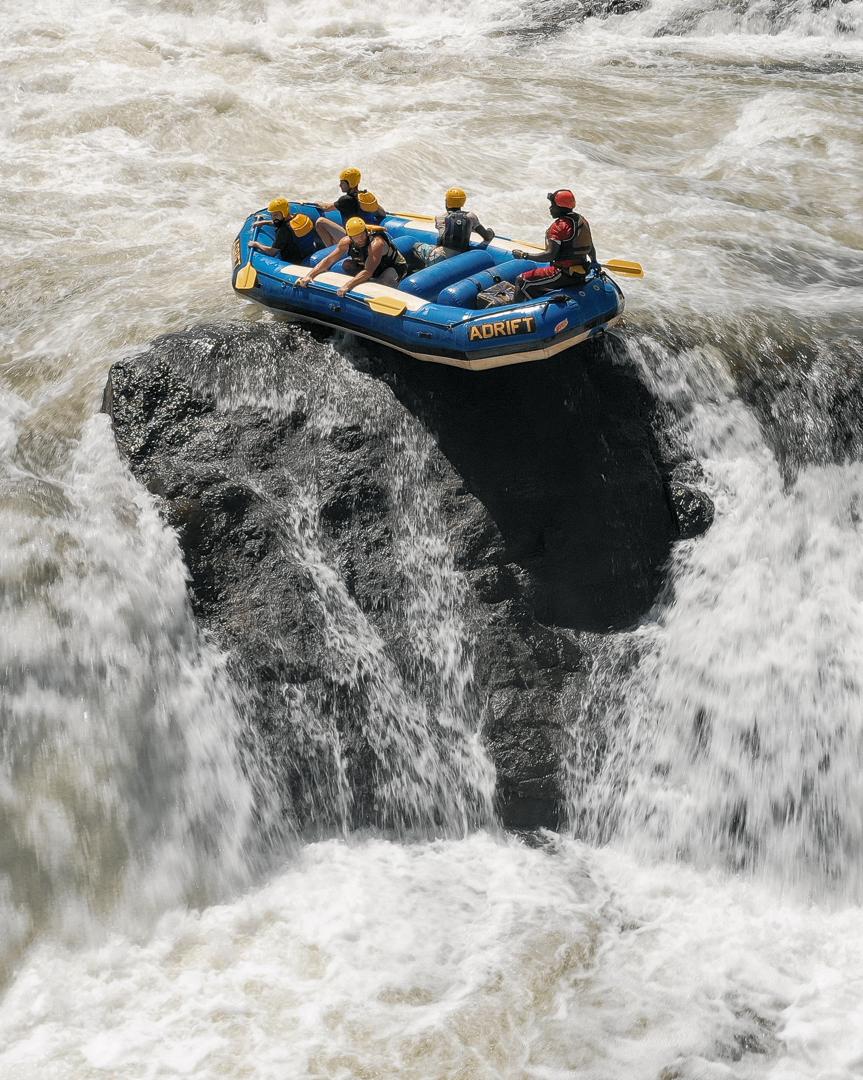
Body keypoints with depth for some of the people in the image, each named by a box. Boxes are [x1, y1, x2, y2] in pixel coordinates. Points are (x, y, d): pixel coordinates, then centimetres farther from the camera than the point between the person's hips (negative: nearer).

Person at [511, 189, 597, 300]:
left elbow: (550, 255, -23)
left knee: (522, 281, -5)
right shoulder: (581, 220, 8)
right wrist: (594, 263, 38)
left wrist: (524, 255, -17)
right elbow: (591, 248, 18)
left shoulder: (559, 226, -18)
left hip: (564, 273, -10)